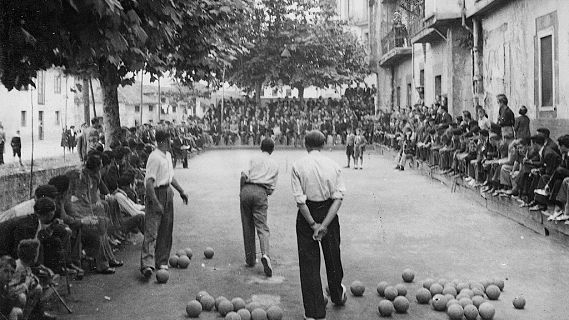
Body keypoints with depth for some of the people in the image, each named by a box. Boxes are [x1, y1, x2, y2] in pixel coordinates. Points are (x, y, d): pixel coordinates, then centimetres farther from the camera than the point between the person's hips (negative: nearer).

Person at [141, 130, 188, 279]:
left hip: (168, 193, 9)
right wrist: (155, 203, -27)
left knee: (166, 230, 12)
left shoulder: (168, 155, 11)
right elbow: (149, 182, -23)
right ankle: (147, 264, -17)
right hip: (156, 194, -9)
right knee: (151, 230, -12)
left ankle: (161, 261, 22)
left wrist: (181, 191, 24)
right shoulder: (154, 158, -19)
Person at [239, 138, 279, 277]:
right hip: (261, 193, 1)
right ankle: (265, 254, -25)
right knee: (262, 226, -1)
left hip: (247, 189, 0)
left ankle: (250, 258, 15)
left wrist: (242, 191, 10)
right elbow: (272, 188, 13)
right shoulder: (275, 165, 19)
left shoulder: (254, 159, 11)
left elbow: (244, 176, -2)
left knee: (247, 226, 9)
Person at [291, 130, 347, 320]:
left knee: (308, 263, 6)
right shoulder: (333, 166, -3)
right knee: (332, 257, 22)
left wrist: (313, 224, -11)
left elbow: (300, 200, -15)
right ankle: (337, 296, 45)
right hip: (329, 213, 2)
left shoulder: (298, 166, -9)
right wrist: (324, 224, -15)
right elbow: (338, 197, -11)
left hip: (307, 215, -2)